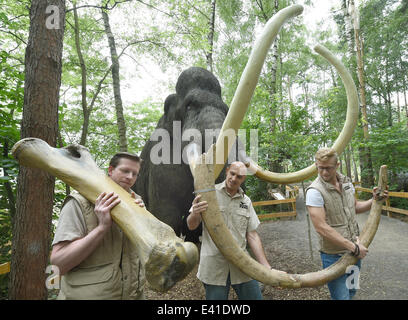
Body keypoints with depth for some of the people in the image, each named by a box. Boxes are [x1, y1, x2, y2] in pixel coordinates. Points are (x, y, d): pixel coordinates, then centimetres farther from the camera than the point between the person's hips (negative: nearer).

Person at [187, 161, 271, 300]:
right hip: (214, 268, -3)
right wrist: (195, 214, -30)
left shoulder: (246, 201, 8)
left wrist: (267, 267, 2)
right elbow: (191, 226, -7)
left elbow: (252, 236, 9)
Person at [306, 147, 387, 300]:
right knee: (341, 296, 4)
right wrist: (353, 247, -21)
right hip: (334, 255, -7)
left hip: (356, 250, 7)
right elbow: (321, 228, -26)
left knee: (351, 291, 24)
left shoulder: (346, 182, 1)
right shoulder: (314, 191, -22)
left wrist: (374, 200, 0)